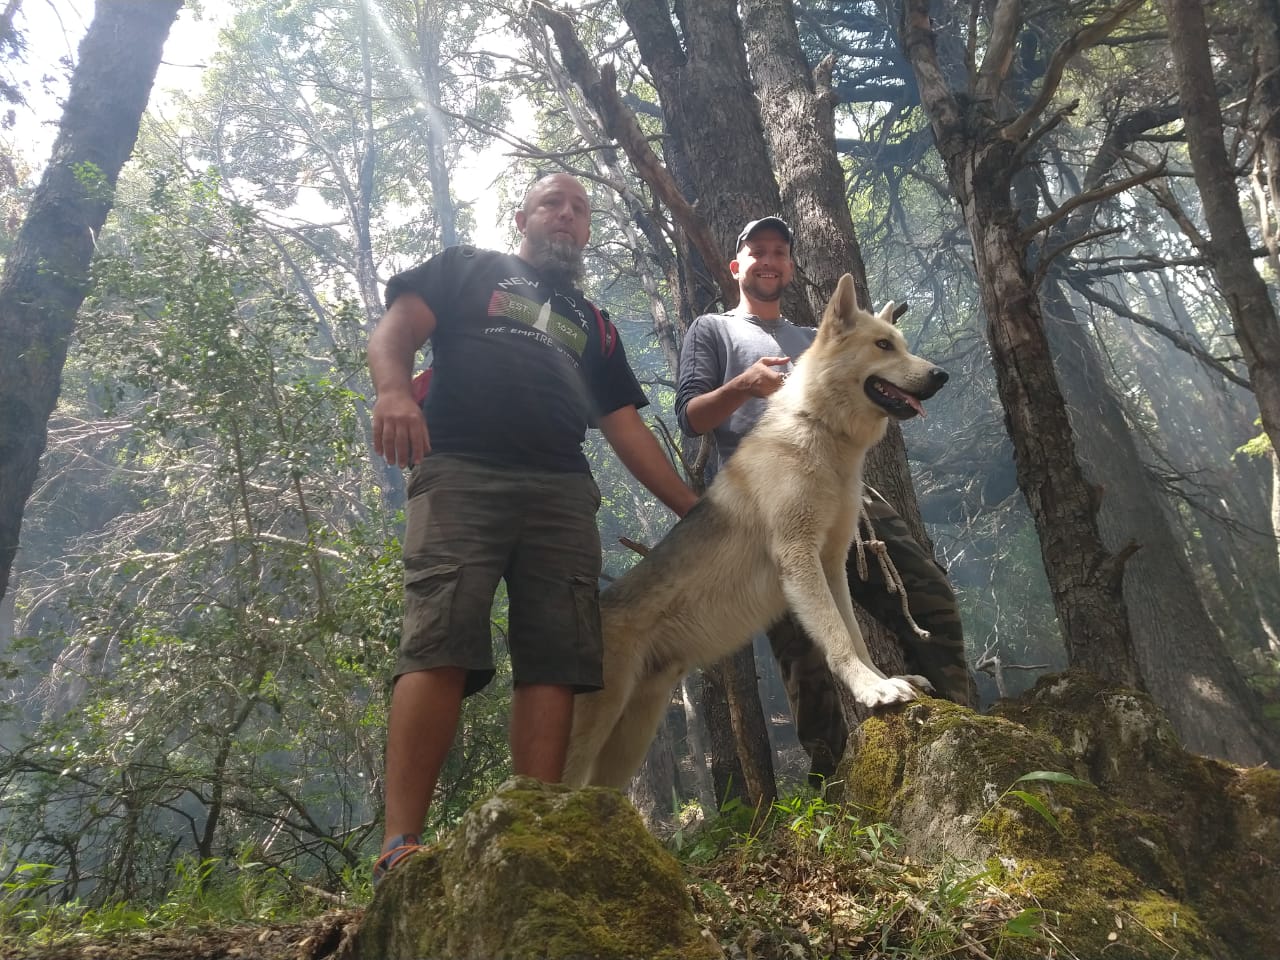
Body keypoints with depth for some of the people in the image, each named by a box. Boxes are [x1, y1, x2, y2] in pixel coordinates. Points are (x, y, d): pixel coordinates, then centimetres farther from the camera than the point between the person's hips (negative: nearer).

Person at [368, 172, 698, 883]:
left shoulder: (593, 325, 32)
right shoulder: (469, 268, 23)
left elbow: (626, 428, 26)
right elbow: (395, 331, 7)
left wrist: (695, 510, 18)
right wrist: (393, 389, -17)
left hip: (562, 494, 4)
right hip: (461, 472, -4)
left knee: (556, 660, -9)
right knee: (440, 646, -18)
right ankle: (400, 847, -19)